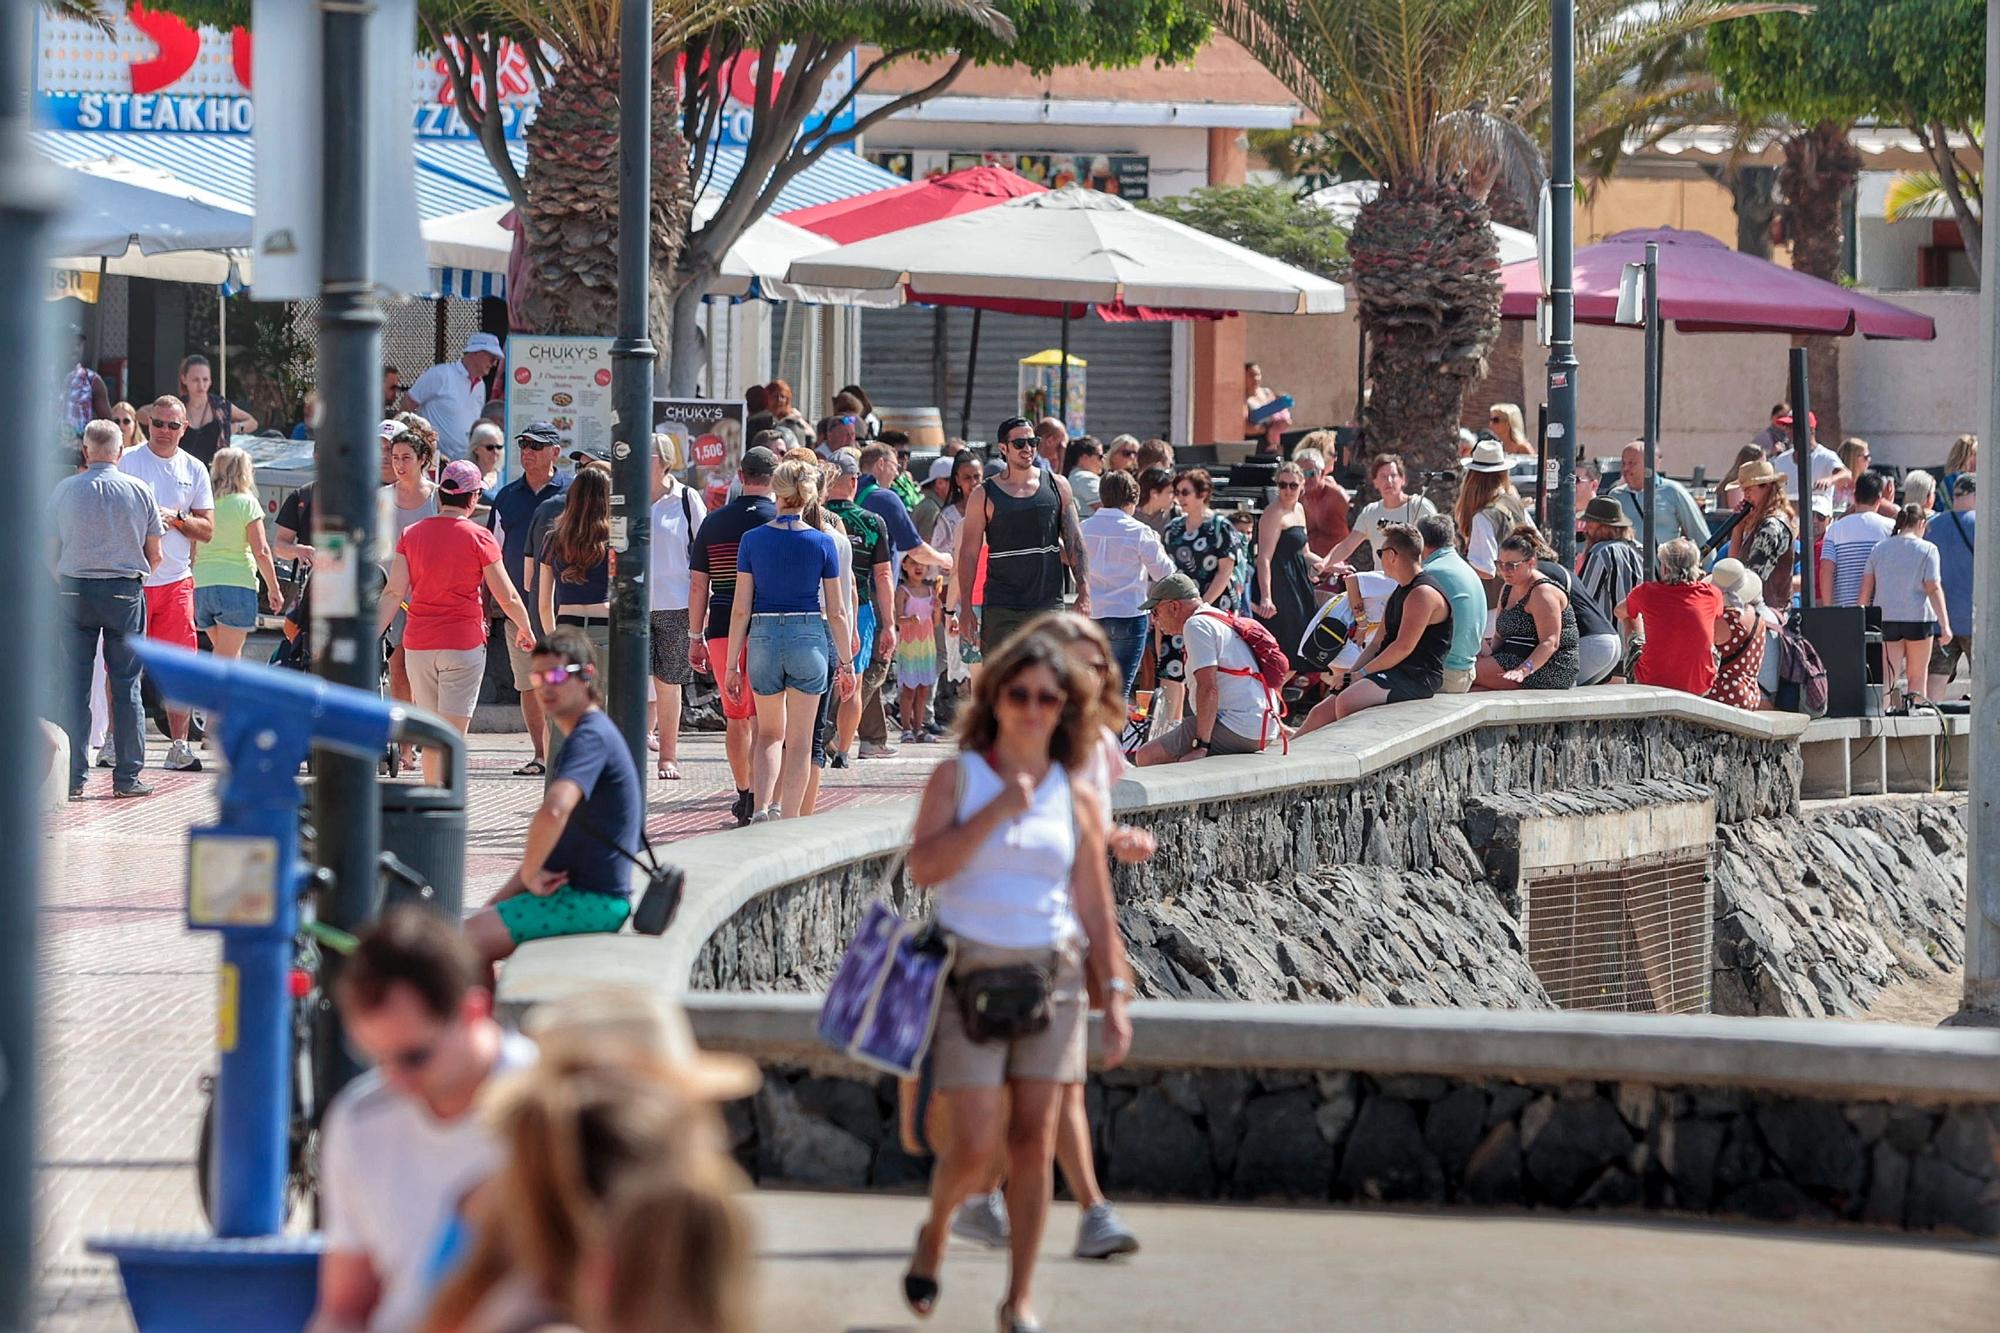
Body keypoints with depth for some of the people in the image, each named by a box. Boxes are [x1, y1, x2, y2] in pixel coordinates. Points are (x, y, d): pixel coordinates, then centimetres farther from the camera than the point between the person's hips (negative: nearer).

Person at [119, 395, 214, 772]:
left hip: (176, 579, 3)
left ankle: (179, 746, 5)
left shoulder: (194, 470, 11)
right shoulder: (127, 462, 2)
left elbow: (207, 530, 10)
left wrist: (176, 518, -8)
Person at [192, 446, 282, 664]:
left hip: (201, 585, 5)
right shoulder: (246, 503, -3)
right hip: (236, 585, -5)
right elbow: (261, 551, -8)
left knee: (232, 655, 18)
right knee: (226, 659, -6)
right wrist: (273, 589, -1)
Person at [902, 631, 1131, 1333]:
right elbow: (923, 866, -13)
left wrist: (1115, 996, 3)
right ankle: (935, 1231, 24)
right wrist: (998, 809, -17)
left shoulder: (1076, 799, 7)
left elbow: (1095, 909, 9)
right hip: (968, 976, -2)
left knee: (1034, 1143, -2)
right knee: (976, 1145, -9)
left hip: (1049, 977, 2)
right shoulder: (958, 776, 1)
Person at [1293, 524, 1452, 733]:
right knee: (1321, 712, 1)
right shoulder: (1399, 593, 21)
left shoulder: (1423, 594, -13)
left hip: (1417, 678, -10)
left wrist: (1363, 672, -13)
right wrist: (1352, 675, 6)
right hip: (1392, 675, 10)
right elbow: (1378, 643, 21)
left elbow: (1403, 647, -20)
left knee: (1346, 701, -31)